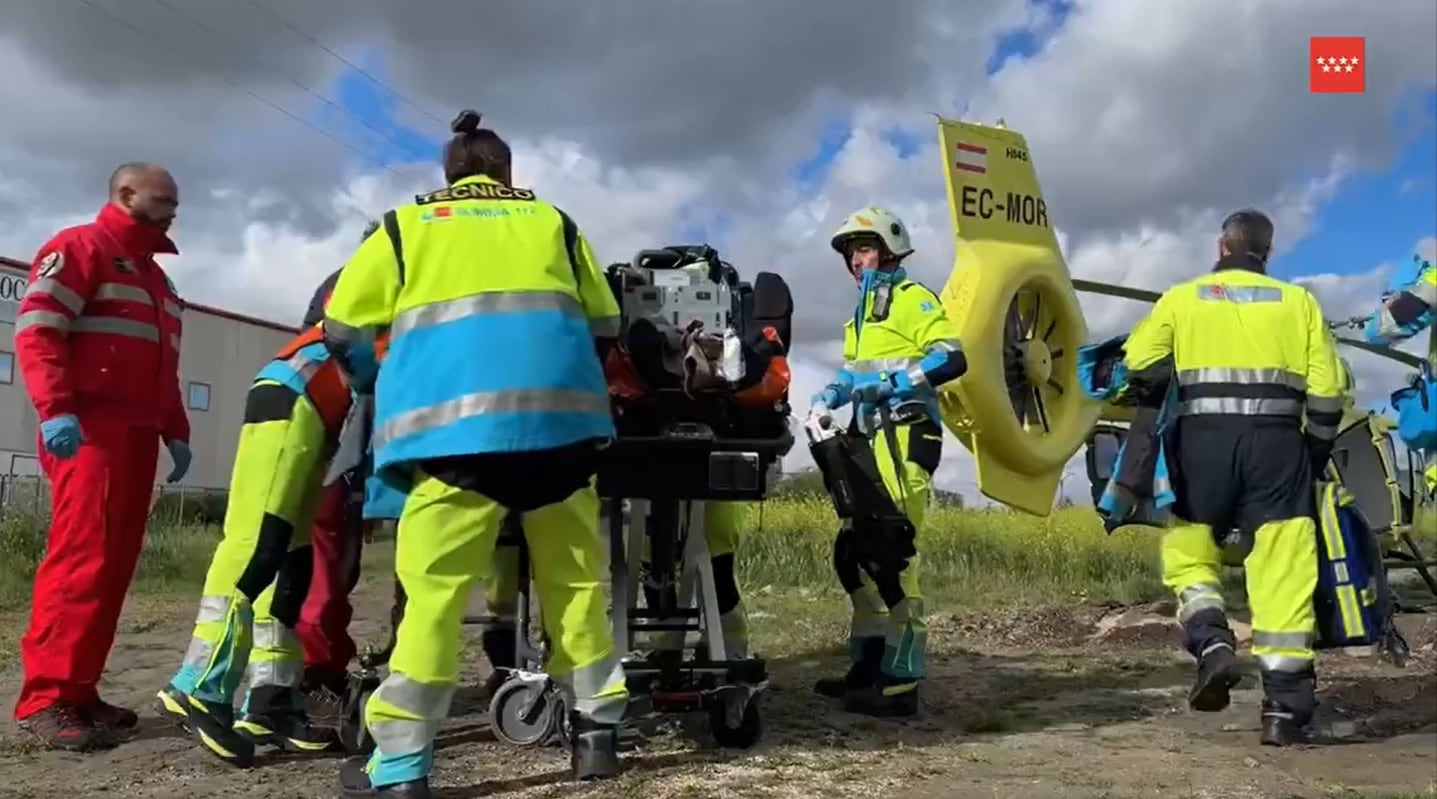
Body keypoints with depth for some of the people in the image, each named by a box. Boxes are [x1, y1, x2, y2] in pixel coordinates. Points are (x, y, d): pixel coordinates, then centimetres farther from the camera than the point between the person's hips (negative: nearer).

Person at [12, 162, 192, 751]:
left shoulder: (154, 276, 28)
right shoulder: (80, 247, 1)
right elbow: (36, 329, -12)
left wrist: (175, 432, 21)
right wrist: (55, 409, -23)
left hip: (136, 435, 9)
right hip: (89, 431, -9)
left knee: (116, 563, 5)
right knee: (83, 558, -14)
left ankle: (77, 690, 9)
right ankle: (45, 697, -11)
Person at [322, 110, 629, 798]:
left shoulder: (406, 224, 20)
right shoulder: (551, 221, 25)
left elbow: (343, 327, 18)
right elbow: (604, 326, 25)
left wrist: (379, 388, 37)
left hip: (456, 416, -2)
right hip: (557, 409, 2)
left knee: (434, 588, -2)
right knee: (575, 578, 12)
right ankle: (596, 732, 18)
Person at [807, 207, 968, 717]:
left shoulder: (911, 298, -1)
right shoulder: (860, 315, 27)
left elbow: (952, 358, -14)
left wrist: (891, 382, -21)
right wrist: (826, 399, 7)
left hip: (905, 435, -10)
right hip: (871, 439, 10)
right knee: (852, 553, 10)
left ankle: (901, 683, -13)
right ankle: (868, 664, 20)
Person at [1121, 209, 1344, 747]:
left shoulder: (1181, 298, 10)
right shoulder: (1298, 302, 14)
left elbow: (1140, 366, -2)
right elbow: (1327, 391, 8)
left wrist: (1161, 409, 16)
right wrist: (1316, 453, 18)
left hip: (1203, 436, -1)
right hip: (1277, 440, 1)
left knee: (1188, 551, 13)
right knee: (1281, 572, 1)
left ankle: (1211, 642, -11)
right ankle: (1285, 705, 0)